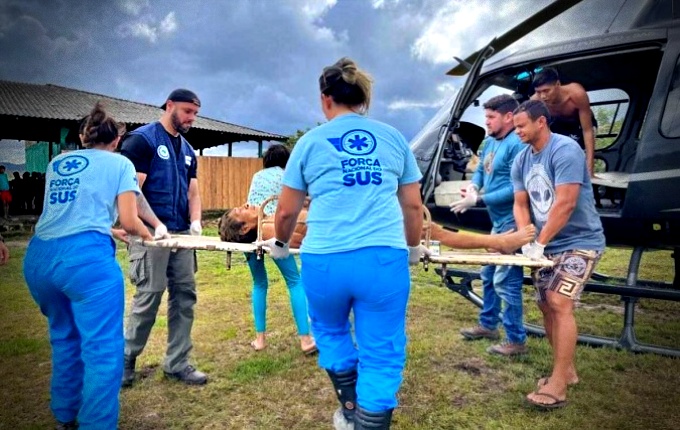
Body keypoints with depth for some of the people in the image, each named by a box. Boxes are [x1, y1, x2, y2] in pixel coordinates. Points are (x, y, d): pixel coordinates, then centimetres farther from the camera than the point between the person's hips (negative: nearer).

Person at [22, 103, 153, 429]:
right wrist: (146, 234, 26)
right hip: (86, 256, -7)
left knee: (64, 337, 24)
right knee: (102, 348, -1)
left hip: (38, 257, 7)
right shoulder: (120, 163, 10)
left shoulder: (56, 163, 25)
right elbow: (129, 222, 4)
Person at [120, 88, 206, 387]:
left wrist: (195, 221, 0)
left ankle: (177, 364, 17)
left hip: (182, 234, 7)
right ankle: (124, 361, 17)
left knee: (184, 297, 6)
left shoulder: (187, 150, 17)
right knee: (149, 298, -4)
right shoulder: (142, 139, -6)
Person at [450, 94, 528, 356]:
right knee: (488, 275, 19)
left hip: (512, 224, -10)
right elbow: (480, 170, 20)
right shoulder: (490, 142, 10)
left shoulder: (517, 145, -20)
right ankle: (488, 325, 35)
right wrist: (473, 186, -3)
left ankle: (516, 340, 8)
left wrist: (478, 199, -22)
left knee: (505, 280, -5)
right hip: (497, 222, 10)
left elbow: (516, 189, -26)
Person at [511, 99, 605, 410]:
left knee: (559, 303, -17)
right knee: (546, 305, 7)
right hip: (546, 245, 8)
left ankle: (558, 384, -11)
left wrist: (539, 244, -21)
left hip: (580, 242, -8)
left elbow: (565, 204, -25)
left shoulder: (565, 150, -19)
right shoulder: (521, 160, 6)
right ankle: (566, 371, 23)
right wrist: (527, 240, -12)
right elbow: (520, 204, 5)